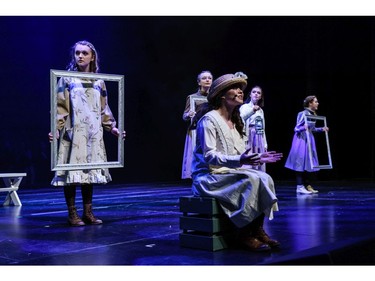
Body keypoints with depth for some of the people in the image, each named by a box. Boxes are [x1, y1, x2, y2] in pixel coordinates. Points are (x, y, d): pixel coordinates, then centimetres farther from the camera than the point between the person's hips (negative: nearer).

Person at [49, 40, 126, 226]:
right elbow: (60, 107, -5)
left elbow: (104, 109, 15)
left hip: (93, 133, 4)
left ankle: (88, 213, 13)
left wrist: (112, 127, 8)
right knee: (72, 170, -5)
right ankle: (72, 214, 3)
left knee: (91, 171, 5)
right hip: (73, 132, -4)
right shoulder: (67, 79, 1)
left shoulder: (99, 82, 12)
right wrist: (55, 128, -15)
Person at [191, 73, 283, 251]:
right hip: (208, 176, -8)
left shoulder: (235, 122, 17)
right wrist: (239, 161, -34)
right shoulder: (209, 119, -11)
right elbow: (209, 156, -22)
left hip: (229, 172, 8)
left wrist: (257, 158, 3)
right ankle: (245, 235, -21)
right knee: (250, 181, -30)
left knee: (264, 178, -16)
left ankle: (257, 229, -13)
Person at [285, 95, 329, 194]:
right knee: (302, 163, -6)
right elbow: (297, 129, -14)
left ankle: (308, 185, 17)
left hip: (309, 140, 9)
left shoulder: (313, 114, 9)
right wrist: (304, 127, -33)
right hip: (302, 140, -9)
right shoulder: (303, 114, -14)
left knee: (311, 163, 9)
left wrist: (321, 129, 20)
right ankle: (300, 187, -1)